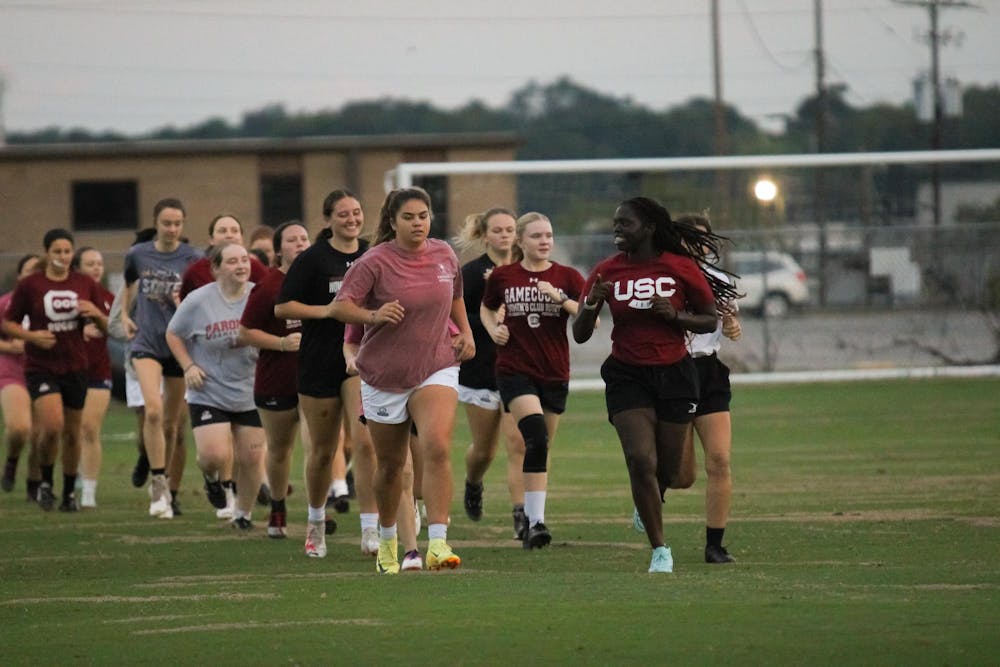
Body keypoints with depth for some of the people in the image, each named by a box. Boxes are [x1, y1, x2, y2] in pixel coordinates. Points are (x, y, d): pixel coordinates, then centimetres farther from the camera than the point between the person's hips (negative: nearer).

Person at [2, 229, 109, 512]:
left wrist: (97, 314, -11)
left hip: (75, 368, 3)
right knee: (52, 426, -21)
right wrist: (31, 335, -15)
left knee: (72, 434, 6)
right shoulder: (29, 285, -3)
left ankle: (69, 493, 21)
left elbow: (107, 328, 11)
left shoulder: (85, 285, 6)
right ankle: (45, 483, 2)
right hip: (40, 368, -3)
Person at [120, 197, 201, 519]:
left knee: (171, 422, 8)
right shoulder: (137, 255, 3)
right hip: (146, 343, 0)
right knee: (153, 410, -21)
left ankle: (162, 483, 25)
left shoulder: (192, 259, -4)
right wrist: (124, 315, 13)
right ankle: (159, 484, -17)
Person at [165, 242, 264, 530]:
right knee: (215, 455, -18)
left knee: (251, 459, 3)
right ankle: (211, 477, 20)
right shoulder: (198, 301, -9)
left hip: (251, 395, 3)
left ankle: (243, 514, 26)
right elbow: (173, 334, 4)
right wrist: (189, 366, -8)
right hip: (209, 395, -3)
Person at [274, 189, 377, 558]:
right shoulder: (313, 259, -4)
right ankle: (316, 522, 33)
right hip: (320, 362, -1)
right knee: (323, 449, 10)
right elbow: (281, 307, -6)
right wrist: (328, 311, -15)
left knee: (365, 441, -16)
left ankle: (370, 530, -17)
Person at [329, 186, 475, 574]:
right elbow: (340, 306, -16)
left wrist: (465, 331, 10)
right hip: (384, 376, -1)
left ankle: (437, 544, -27)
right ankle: (387, 540, 35)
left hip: (436, 369, 1)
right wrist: (374, 316, -33)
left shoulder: (444, 255, 3)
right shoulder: (375, 262, -11)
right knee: (390, 464, 10)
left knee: (438, 448, -22)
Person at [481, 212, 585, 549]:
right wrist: (494, 329, 1)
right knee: (536, 437, -22)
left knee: (542, 450, 9)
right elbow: (486, 309, 21)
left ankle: (532, 520, 23)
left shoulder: (567, 277, 1)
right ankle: (536, 520, -24)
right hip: (515, 370, -2)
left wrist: (560, 297, -21)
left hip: (555, 374, 2)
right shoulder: (503, 277, 2)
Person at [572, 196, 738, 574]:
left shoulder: (681, 268, -6)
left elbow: (710, 320, 3)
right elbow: (579, 335, 0)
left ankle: (647, 501, 45)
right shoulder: (607, 272, -2)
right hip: (627, 376, 0)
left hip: (674, 374, 0)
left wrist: (675, 316, -16)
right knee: (641, 460, -17)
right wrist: (592, 304, -20)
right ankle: (660, 550, -6)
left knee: (668, 471, 7)